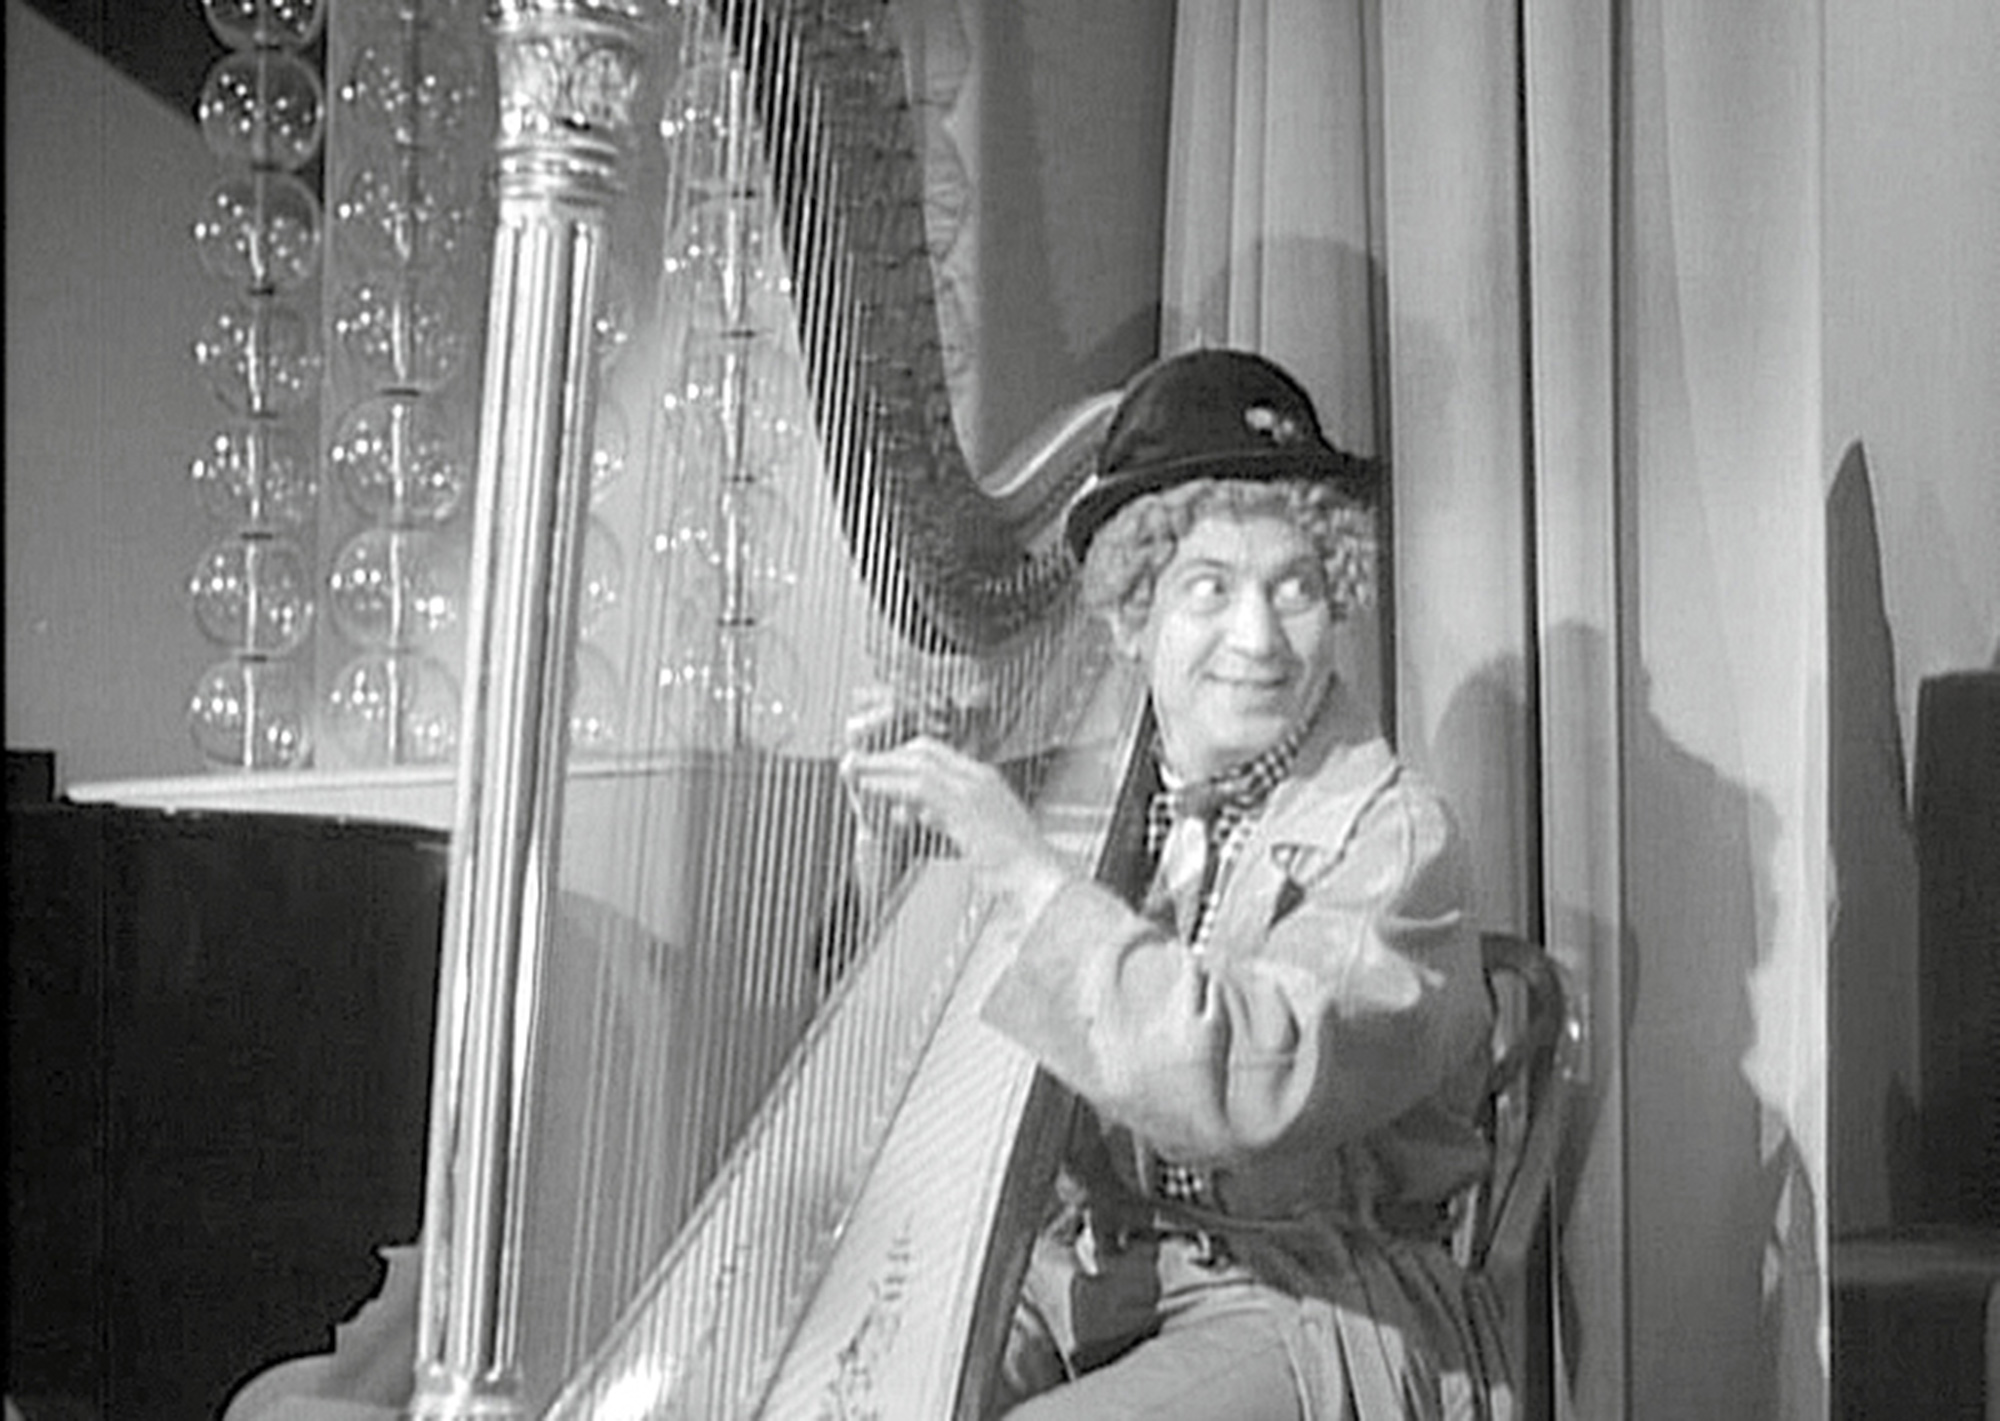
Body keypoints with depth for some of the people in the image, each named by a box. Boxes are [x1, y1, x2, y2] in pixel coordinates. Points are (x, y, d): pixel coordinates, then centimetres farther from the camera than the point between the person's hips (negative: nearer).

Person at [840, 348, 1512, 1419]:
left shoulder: (1392, 836, -8)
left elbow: (1255, 1085, -24)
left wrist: (1030, 877, -25)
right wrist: (896, 843, -4)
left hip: (1317, 1307, -5)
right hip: (1071, 1285, 5)